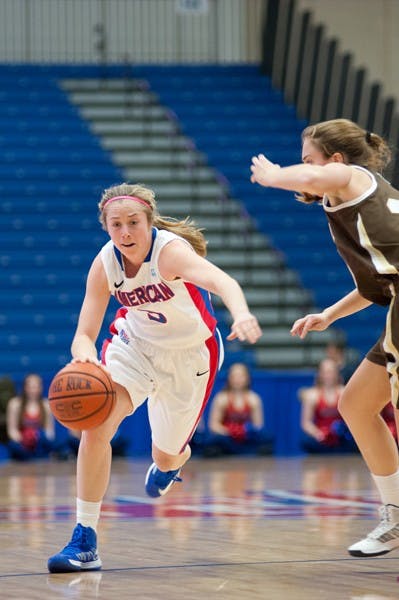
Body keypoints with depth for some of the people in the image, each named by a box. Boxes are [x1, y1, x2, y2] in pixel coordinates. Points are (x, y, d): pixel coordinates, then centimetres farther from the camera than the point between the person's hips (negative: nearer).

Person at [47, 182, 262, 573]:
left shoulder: (170, 251, -33)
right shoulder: (104, 264, -19)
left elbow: (221, 280, -53)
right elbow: (84, 334, -19)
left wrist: (241, 314, -76)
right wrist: (84, 353, -45)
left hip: (189, 355, -2)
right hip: (134, 343, 2)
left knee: (166, 457, 12)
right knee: (96, 425, -24)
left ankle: (175, 458, 55)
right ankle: (84, 541, -16)